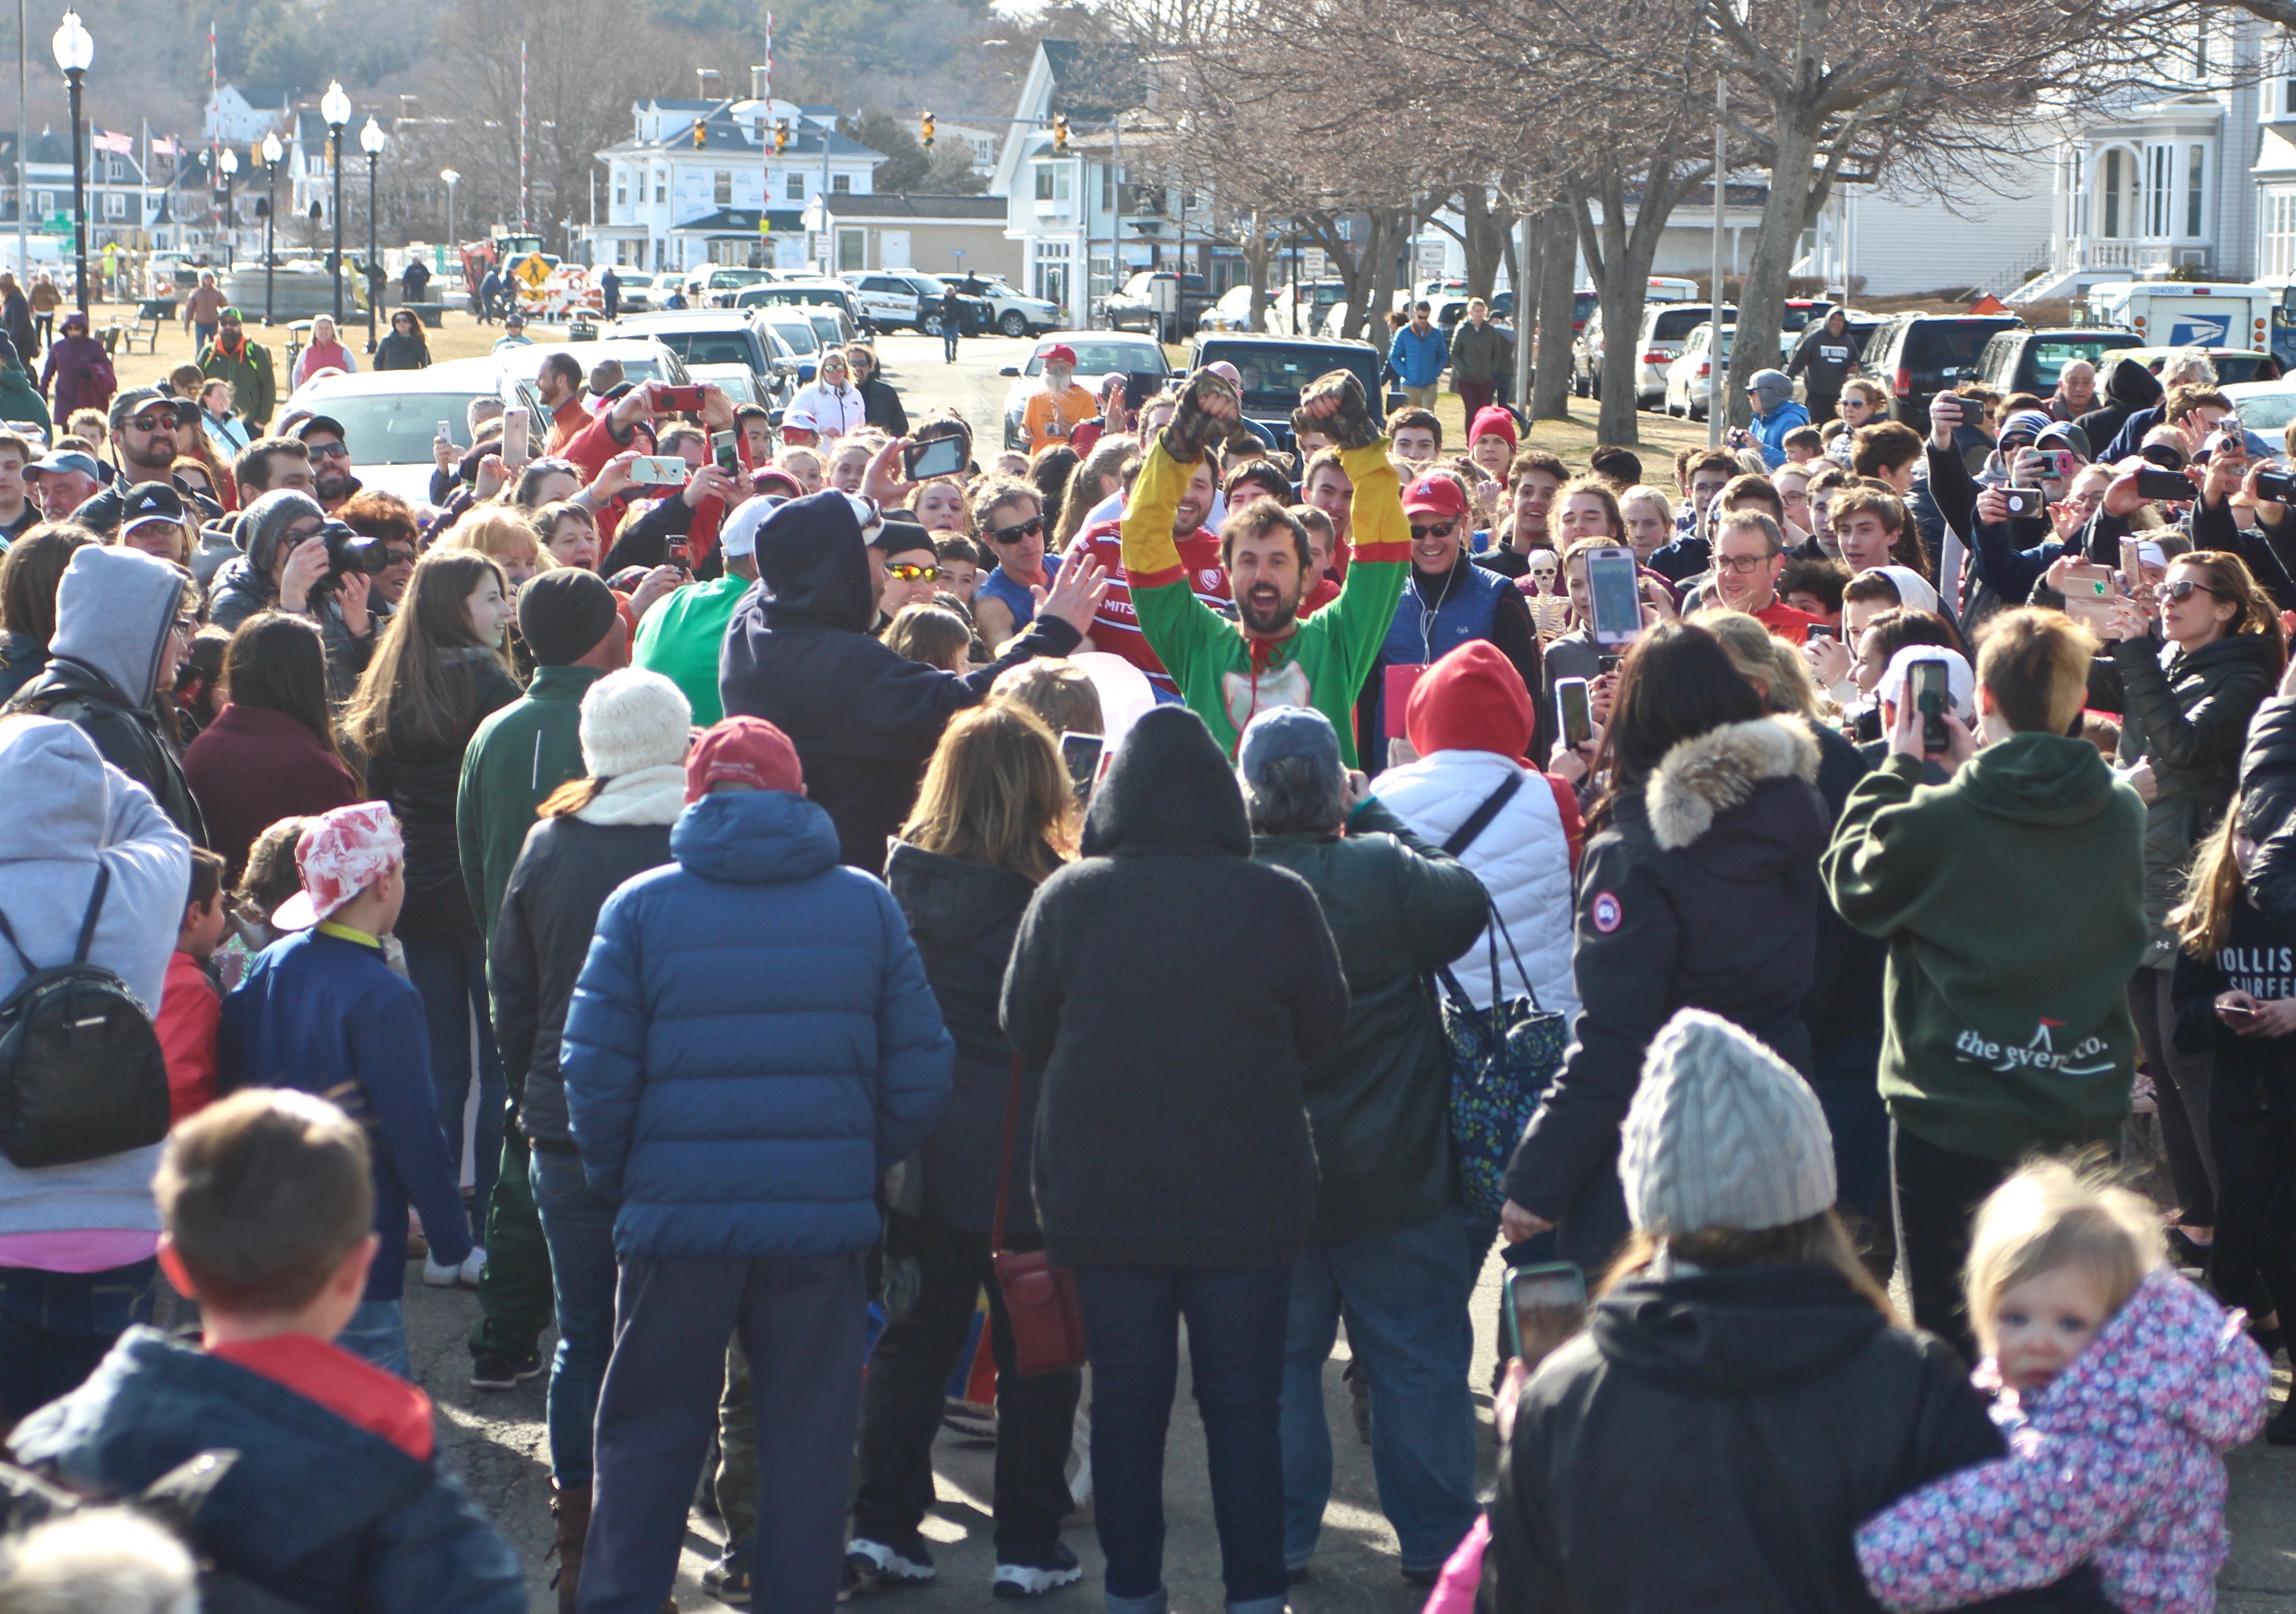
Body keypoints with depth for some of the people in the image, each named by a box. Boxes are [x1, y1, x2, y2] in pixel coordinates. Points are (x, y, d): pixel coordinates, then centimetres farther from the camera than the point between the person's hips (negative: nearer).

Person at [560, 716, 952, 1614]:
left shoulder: (642, 907, -2)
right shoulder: (867, 906, 4)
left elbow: (596, 1077, -5)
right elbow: (920, 1075, 3)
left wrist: (618, 1184, 9)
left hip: (678, 1214, -1)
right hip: (825, 1220, 1)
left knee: (649, 1435, 11)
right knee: (808, 1439, 10)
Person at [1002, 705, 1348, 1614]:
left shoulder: (1068, 899, -9)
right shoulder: (1280, 902, -10)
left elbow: (1025, 1033, 3)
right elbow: (1322, 1034, 4)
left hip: (1103, 1197, 1)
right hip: (1248, 1199, -1)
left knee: (1126, 1395, 10)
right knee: (1245, 1402, 8)